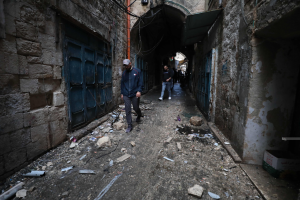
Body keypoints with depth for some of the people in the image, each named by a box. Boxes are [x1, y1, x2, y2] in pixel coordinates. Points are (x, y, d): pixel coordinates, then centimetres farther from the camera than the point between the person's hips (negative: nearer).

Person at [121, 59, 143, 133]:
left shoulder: (137, 71, 0)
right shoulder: (124, 73, 9)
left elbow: (140, 82, -4)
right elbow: (122, 83, 14)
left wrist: (139, 91, -14)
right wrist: (122, 93, 11)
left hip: (135, 94, -2)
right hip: (126, 95, 3)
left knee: (136, 108, 10)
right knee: (127, 110, 0)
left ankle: (139, 116, 45)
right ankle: (129, 125, 10)